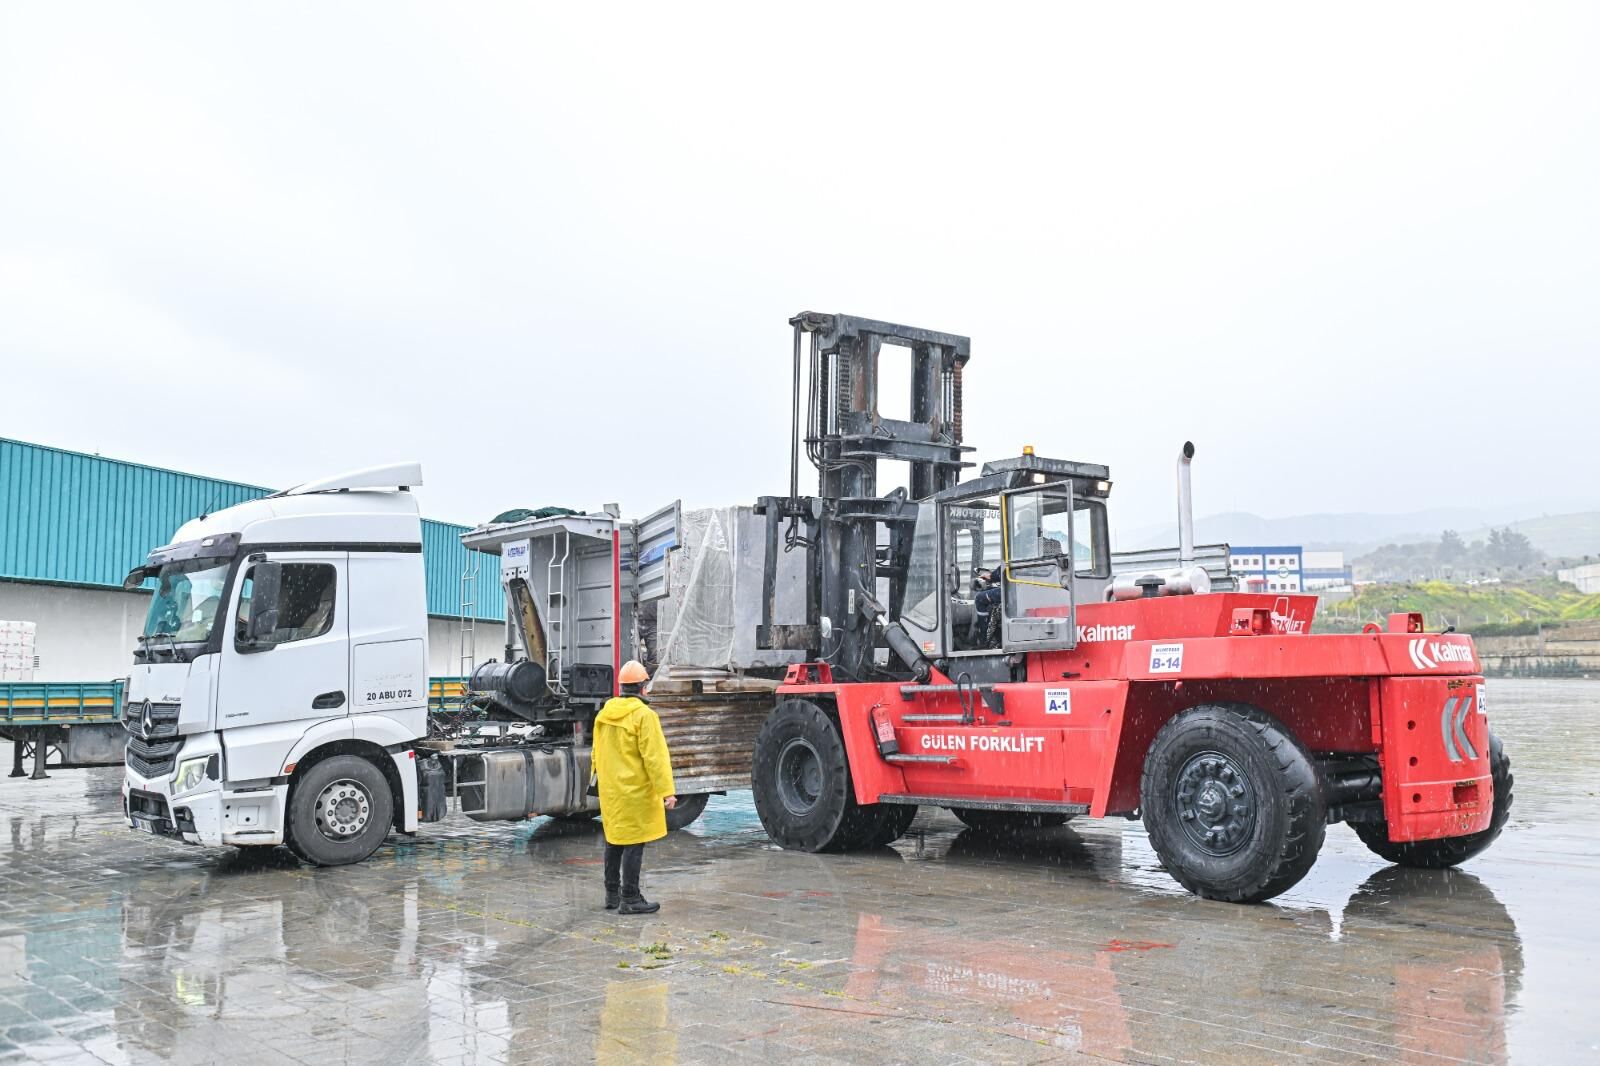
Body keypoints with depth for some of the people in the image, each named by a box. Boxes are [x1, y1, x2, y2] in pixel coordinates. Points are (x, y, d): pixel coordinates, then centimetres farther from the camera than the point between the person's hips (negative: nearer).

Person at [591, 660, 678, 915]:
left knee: (614, 840, 17)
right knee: (634, 843, -2)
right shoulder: (643, 715, -15)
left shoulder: (605, 712, 9)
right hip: (634, 790, -8)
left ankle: (612, 894, 26)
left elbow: (598, 752, 17)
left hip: (610, 789, 8)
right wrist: (666, 791, -17)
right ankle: (629, 898, 0)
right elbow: (655, 757, -18)